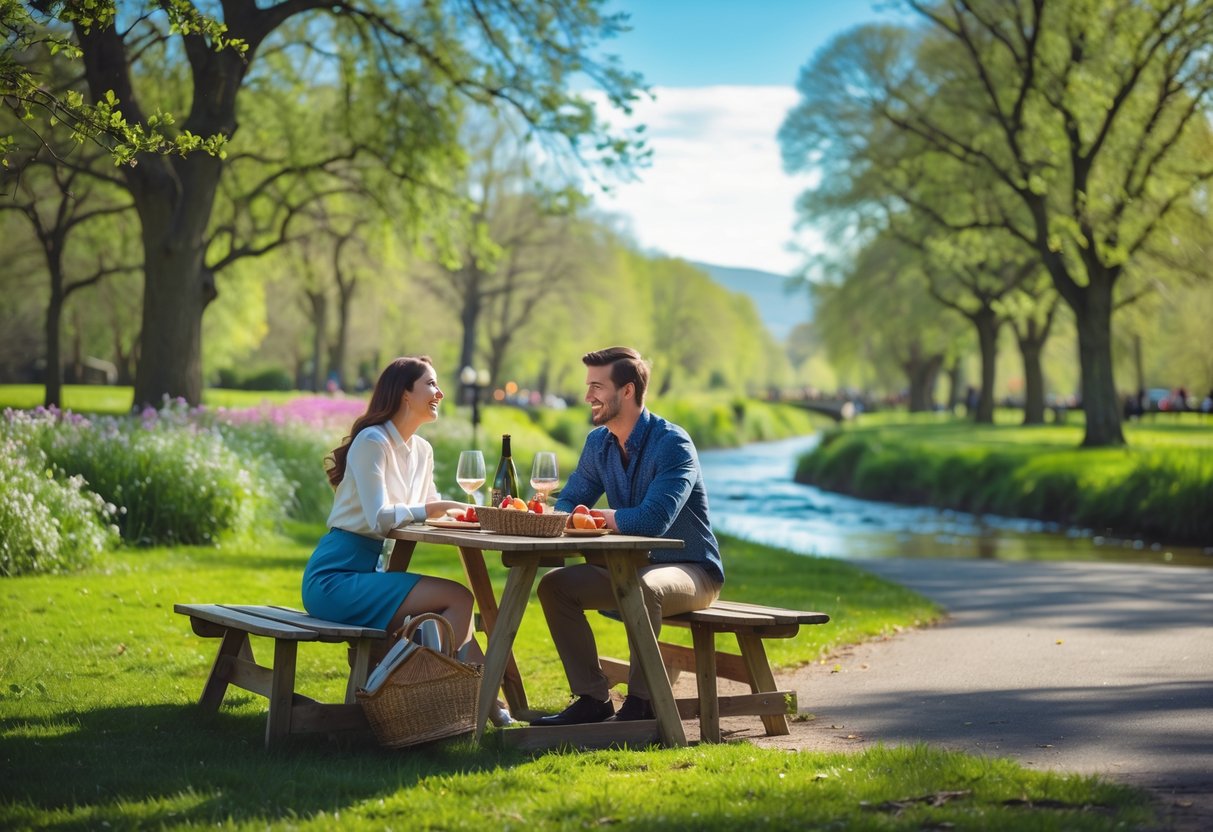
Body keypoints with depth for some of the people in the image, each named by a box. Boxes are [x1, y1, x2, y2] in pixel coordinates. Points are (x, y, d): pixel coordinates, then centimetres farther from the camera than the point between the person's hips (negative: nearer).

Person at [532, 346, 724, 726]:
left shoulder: (672, 443, -20)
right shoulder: (598, 442, 5)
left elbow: (653, 520, -32)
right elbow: (568, 504, 9)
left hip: (691, 571, -8)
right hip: (633, 567, 8)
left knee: (641, 588, -38)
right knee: (554, 584, -8)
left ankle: (641, 701, -23)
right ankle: (592, 698, -6)